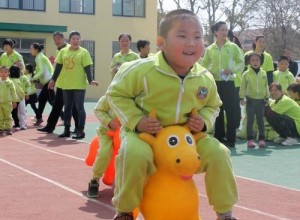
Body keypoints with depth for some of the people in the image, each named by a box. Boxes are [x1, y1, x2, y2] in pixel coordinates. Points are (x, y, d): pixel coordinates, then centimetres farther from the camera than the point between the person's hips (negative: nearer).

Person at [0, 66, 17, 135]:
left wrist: (14, 101, 1)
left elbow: (13, 92, 2)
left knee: (8, 117, 5)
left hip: (7, 103, -2)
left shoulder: (10, 82, -3)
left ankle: (8, 129, 10)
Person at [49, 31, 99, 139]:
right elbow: (58, 66, 11)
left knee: (79, 108, -2)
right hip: (66, 85, 4)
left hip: (79, 85, -4)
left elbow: (87, 68, -7)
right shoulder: (63, 51, 7)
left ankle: (81, 131, 3)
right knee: (67, 108, 11)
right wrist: (53, 79, 8)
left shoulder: (84, 52, -3)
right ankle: (67, 130, 19)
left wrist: (90, 80, -19)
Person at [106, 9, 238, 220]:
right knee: (134, 154, -36)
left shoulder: (206, 79, -7)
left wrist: (204, 120, -9)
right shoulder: (142, 70, -21)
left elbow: (212, 106, 13)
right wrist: (136, 120, -22)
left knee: (218, 153, -13)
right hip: (144, 133, -4)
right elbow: (116, 94, -10)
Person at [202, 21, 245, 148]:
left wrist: (232, 70, -14)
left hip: (228, 83, -2)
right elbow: (204, 65, 13)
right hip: (215, 83, 2)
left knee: (230, 111, -4)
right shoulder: (210, 49, 6)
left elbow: (241, 62, 2)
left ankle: (230, 139, 2)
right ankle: (219, 139, 15)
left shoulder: (233, 47, 1)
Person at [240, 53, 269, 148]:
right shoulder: (246, 74, -3)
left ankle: (262, 138, 12)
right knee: (250, 120, 1)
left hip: (261, 100, 2)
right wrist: (242, 98, -8)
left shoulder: (263, 73, 5)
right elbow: (242, 87, -2)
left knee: (260, 120, 7)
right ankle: (250, 139, 3)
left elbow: (266, 86, 12)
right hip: (250, 100, -2)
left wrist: (267, 97, 11)